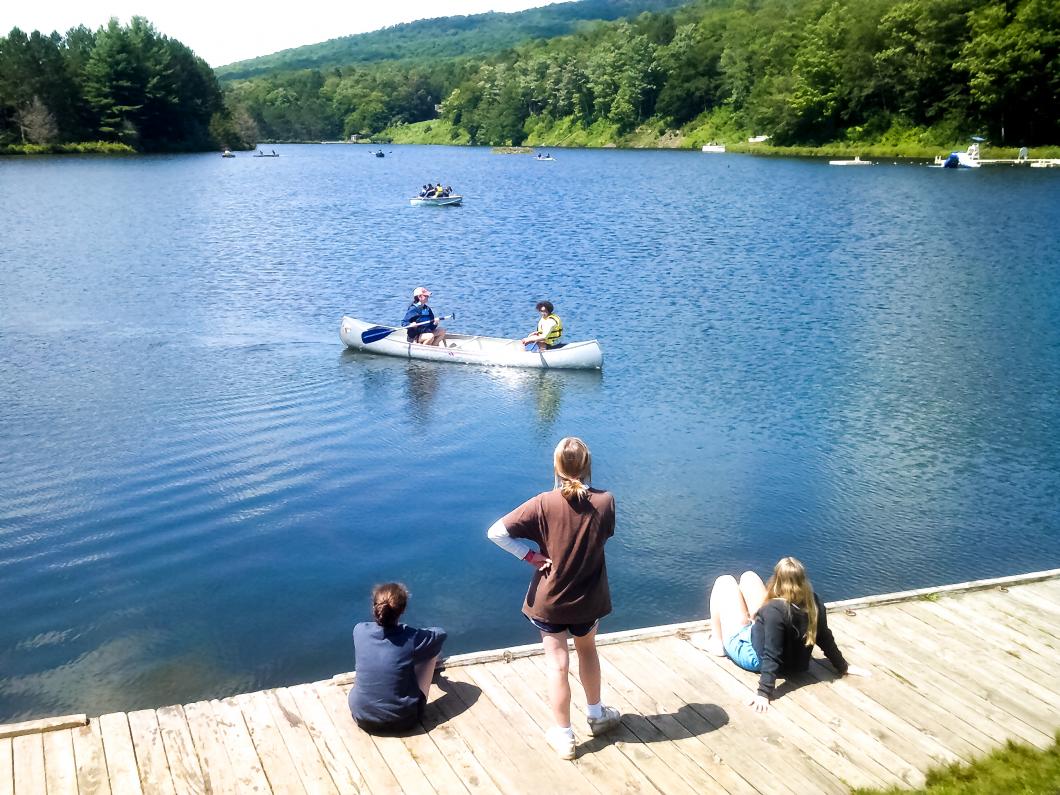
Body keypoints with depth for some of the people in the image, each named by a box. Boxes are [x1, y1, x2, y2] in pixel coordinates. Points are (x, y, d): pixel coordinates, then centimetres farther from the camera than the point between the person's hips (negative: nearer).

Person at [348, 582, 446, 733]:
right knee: (432, 649, 13)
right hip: (404, 721, -2)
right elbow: (441, 633, 3)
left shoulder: (359, 631, -13)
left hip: (363, 719, 2)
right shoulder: (412, 637, -20)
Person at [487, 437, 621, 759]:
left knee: (557, 665, 10)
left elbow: (496, 532, -23)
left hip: (550, 600, -2)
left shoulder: (543, 504, -20)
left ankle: (563, 736, 19)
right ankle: (596, 714, 43)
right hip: (589, 599, 2)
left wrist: (531, 555, -14)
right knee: (587, 651, 27)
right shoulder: (605, 502, -15)